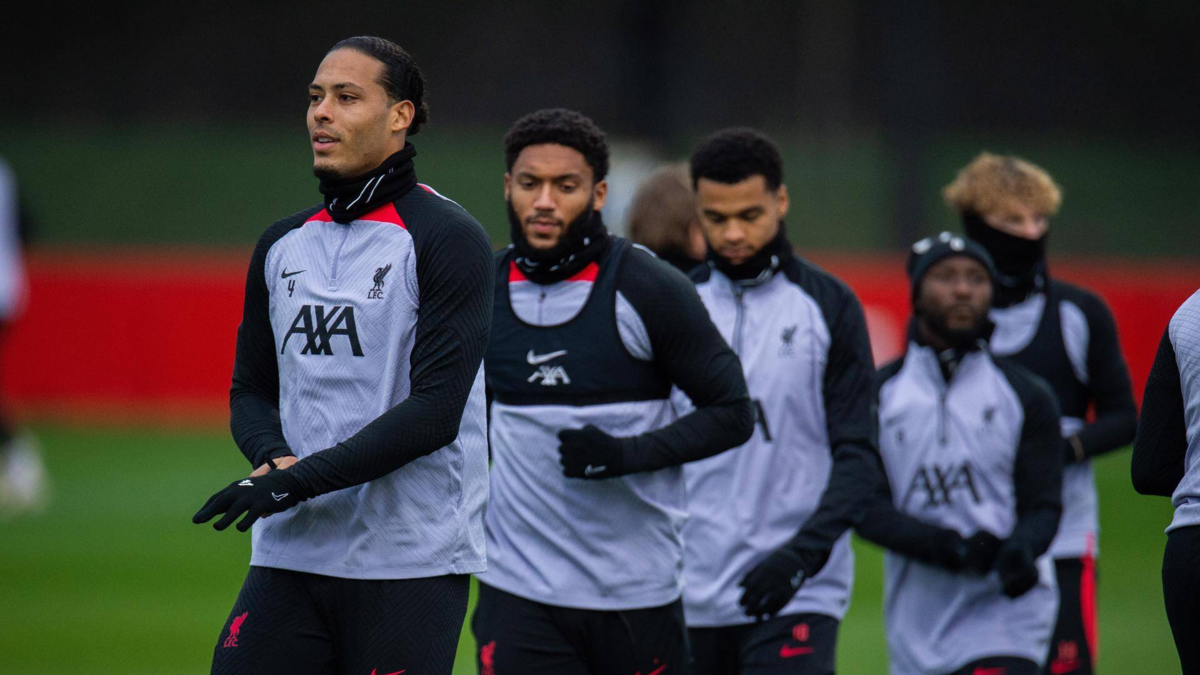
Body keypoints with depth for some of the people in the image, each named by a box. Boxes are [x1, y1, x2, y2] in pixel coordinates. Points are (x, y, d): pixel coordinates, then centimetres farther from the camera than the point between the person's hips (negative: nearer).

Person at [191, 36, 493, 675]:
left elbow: (435, 411, -13)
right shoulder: (282, 245, 15)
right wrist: (275, 458, -5)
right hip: (288, 551, 5)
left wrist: (303, 479, -16)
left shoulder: (447, 239, -6)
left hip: (410, 566, -5)